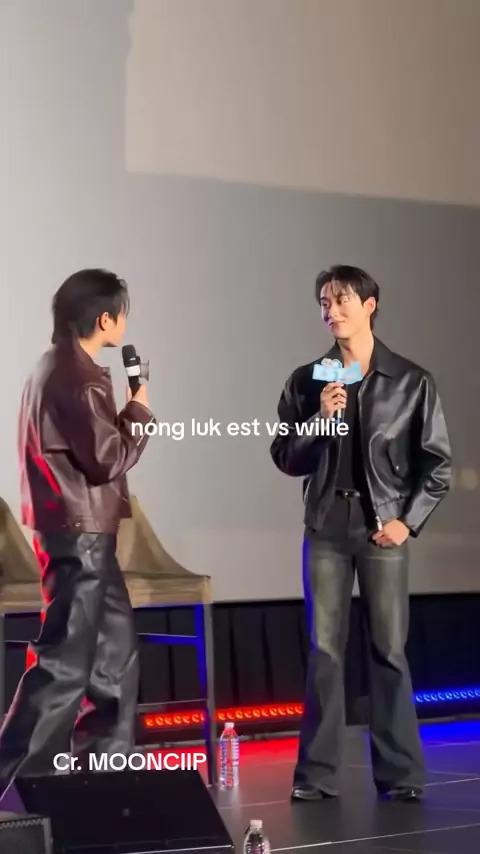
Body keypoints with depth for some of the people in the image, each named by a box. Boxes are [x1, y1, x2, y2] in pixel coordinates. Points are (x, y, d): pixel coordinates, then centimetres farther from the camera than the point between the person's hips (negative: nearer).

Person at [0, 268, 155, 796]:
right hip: (78, 533, -11)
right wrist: (139, 411, -5)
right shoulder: (74, 377, -18)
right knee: (65, 665, -8)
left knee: (115, 649, 16)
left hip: (76, 530, 11)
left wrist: (125, 412, 7)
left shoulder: (59, 368, 15)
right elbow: (109, 457, -19)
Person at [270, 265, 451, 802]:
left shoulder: (411, 382, 2)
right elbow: (285, 459, 6)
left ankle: (400, 775, 7)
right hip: (326, 529, 2)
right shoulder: (306, 382, 6)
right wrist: (318, 420, -10)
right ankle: (317, 773, 6)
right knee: (324, 651, 2)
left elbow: (437, 462, 3)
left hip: (383, 528, -1)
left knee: (388, 651, 0)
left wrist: (408, 520, -6)